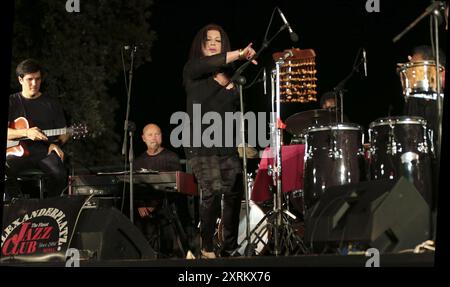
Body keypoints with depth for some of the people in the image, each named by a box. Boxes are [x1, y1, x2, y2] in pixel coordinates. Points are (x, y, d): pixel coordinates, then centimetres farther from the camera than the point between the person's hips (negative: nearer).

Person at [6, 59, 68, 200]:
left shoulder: (52, 103, 13)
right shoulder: (12, 102, 8)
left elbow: (64, 133, 16)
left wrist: (56, 144, -7)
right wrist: (26, 132, -20)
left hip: (45, 152, 1)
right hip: (19, 151, -1)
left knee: (59, 174, -32)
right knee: (6, 171, -34)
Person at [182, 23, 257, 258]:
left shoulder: (228, 73, 19)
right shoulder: (192, 69, 4)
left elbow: (237, 105, 12)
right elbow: (209, 63, -19)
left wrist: (229, 84, -4)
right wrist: (240, 54, -28)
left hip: (225, 142, 5)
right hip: (201, 143, -5)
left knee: (234, 193, -4)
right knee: (212, 193, -17)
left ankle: (230, 248, 6)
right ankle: (207, 247, -5)